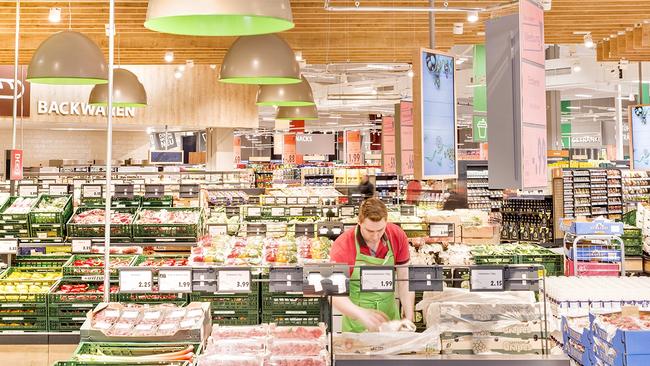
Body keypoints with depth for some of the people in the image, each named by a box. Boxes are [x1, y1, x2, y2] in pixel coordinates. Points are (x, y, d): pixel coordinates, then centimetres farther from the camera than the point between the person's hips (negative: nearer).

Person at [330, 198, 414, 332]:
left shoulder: (398, 236, -12)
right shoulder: (342, 246, -22)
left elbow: (404, 278, -4)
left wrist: (409, 315, -13)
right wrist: (361, 313, -40)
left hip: (389, 316, 3)